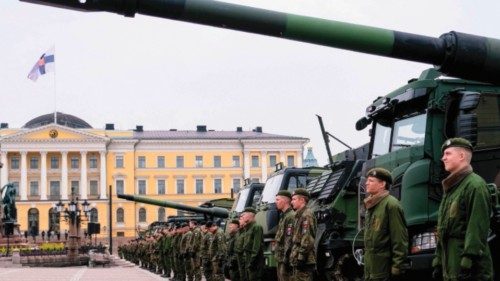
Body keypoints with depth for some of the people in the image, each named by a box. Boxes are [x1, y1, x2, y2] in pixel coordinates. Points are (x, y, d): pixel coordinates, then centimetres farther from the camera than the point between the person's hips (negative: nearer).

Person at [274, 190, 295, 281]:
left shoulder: (291, 216, -13)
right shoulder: (283, 216, 19)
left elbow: (289, 240, -20)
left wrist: (286, 259, -22)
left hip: (285, 260, -10)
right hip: (281, 259, 10)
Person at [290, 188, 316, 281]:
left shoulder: (307, 215, -11)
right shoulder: (299, 215, 21)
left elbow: (307, 239, -20)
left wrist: (301, 257, -23)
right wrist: (293, 258, 21)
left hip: (304, 262, -10)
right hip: (296, 261, 10)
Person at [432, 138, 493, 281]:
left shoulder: (475, 185, -9)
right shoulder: (450, 189, 20)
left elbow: (478, 228, -18)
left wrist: (468, 262, -23)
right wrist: (438, 261, 20)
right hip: (450, 265, 9)